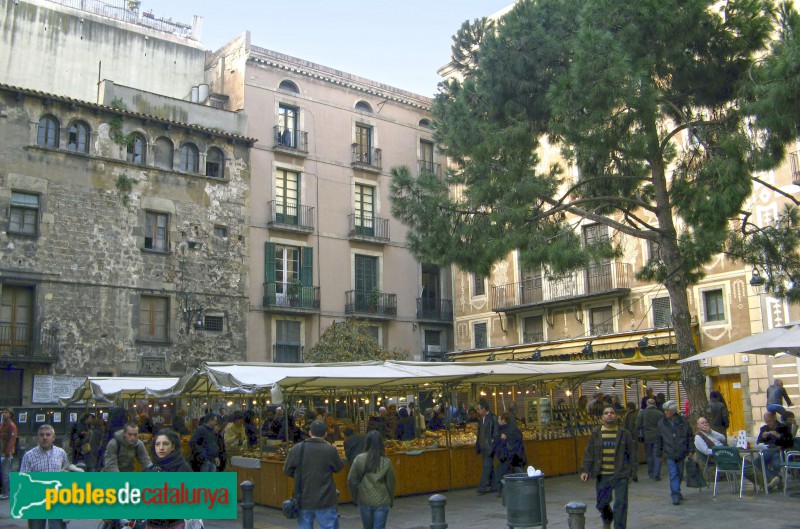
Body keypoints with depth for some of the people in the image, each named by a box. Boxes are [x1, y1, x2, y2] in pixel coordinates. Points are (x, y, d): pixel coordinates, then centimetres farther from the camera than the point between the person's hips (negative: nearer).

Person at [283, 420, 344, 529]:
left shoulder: (297, 448, -6)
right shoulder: (330, 450, -12)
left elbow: (287, 470, 5)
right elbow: (339, 467, 5)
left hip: (303, 500, 2)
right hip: (325, 500, -2)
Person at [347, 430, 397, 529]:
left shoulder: (359, 459, -8)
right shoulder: (386, 462, -8)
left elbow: (351, 480, -4)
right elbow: (391, 483, -2)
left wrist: (355, 497, 11)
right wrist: (391, 500, 13)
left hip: (364, 501, 2)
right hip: (382, 502, -1)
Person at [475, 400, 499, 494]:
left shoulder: (493, 418, -11)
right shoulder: (482, 419, 14)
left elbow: (496, 432, -12)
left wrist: (493, 443, -15)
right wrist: (478, 446, 16)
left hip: (489, 447, -8)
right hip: (483, 447, 8)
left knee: (487, 466, -10)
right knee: (489, 466, 12)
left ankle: (483, 487, -11)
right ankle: (494, 486, 18)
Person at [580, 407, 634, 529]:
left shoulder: (624, 433, 2)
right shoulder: (595, 434, 3)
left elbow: (630, 453, 6)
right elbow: (588, 453, 5)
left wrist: (630, 471, 2)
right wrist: (585, 470, -3)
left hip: (620, 476, -1)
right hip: (602, 476, 2)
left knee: (621, 504, -5)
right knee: (602, 503, 12)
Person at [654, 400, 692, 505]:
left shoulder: (683, 421, 0)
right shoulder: (661, 423, 1)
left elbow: (690, 436, 7)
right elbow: (658, 439, 9)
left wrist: (690, 450, 2)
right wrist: (659, 453, 9)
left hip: (681, 453, 1)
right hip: (669, 454, -1)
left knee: (680, 474, 12)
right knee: (673, 474, -11)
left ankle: (675, 492, 31)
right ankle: (675, 496, -12)